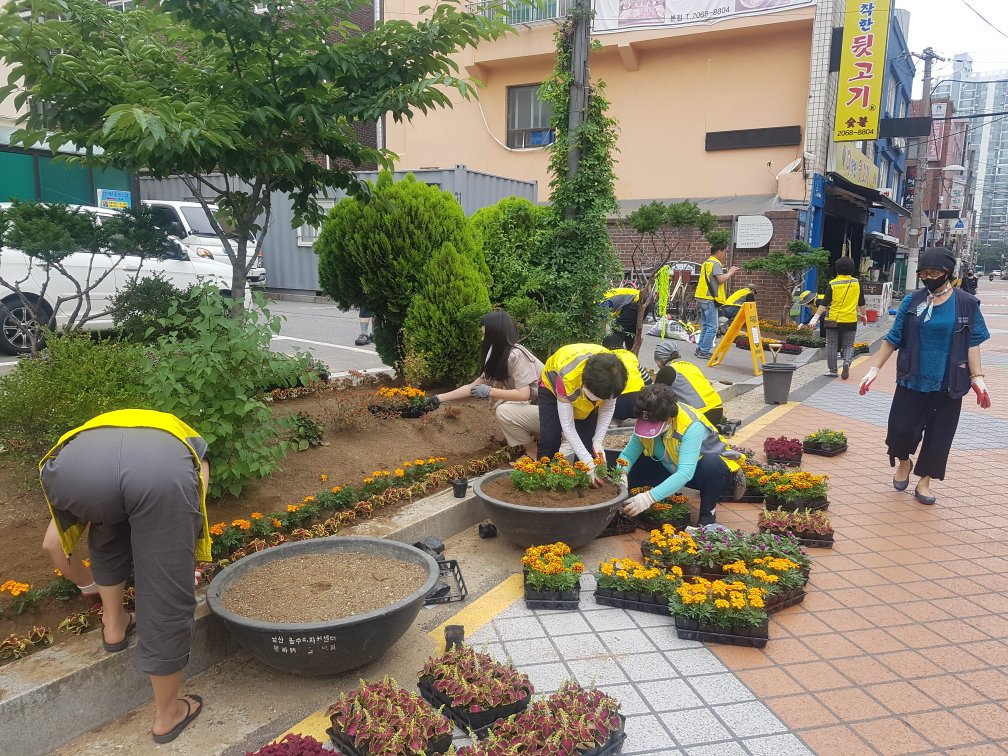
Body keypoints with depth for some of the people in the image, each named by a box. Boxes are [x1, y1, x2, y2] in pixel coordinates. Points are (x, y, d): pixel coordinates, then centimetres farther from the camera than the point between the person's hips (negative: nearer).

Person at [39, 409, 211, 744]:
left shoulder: (85, 432, 48)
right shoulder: (186, 442, 46)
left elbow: (53, 542, 50)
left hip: (76, 463, 2)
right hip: (164, 467, -1)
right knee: (166, 601, 16)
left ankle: (114, 625, 47)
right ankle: (167, 714, 33)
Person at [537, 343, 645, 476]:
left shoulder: (612, 374, -35)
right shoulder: (567, 377, -45)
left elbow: (608, 408, -14)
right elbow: (567, 426, -37)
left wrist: (598, 440, -23)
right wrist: (588, 462, -38)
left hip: (588, 390, 3)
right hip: (552, 387, -3)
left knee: (587, 443, -10)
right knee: (550, 440, -16)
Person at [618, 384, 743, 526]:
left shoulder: (692, 426, -35)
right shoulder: (648, 422, -20)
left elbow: (685, 473, -44)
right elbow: (628, 454, -18)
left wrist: (650, 497, -53)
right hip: (672, 470, 5)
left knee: (712, 464, -40)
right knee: (633, 467, -18)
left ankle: (708, 514, -14)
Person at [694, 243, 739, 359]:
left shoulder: (707, 263, 19)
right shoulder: (716, 264, -11)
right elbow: (721, 279, -21)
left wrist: (729, 273, 14)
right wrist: (730, 272, -5)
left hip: (702, 298, 10)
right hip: (710, 299, -10)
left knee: (705, 326, 15)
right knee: (712, 327, -8)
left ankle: (700, 349, 17)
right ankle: (704, 351, -10)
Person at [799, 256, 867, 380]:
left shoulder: (832, 284, -6)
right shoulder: (856, 283, 1)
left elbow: (824, 303, -12)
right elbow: (861, 303, 9)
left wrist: (815, 318, -13)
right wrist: (863, 315, 24)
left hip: (833, 320, -1)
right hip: (850, 320, 2)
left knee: (832, 345, 10)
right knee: (848, 345, 11)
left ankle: (832, 370, 13)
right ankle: (847, 363, -15)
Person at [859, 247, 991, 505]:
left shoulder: (967, 304, -2)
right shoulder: (912, 301, 0)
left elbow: (972, 343, -2)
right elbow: (893, 338, 3)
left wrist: (977, 378, -11)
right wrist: (874, 369, 0)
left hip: (948, 385, 0)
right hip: (912, 380, 1)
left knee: (938, 435, 4)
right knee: (901, 428, -4)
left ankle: (924, 482, 20)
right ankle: (904, 463, 26)